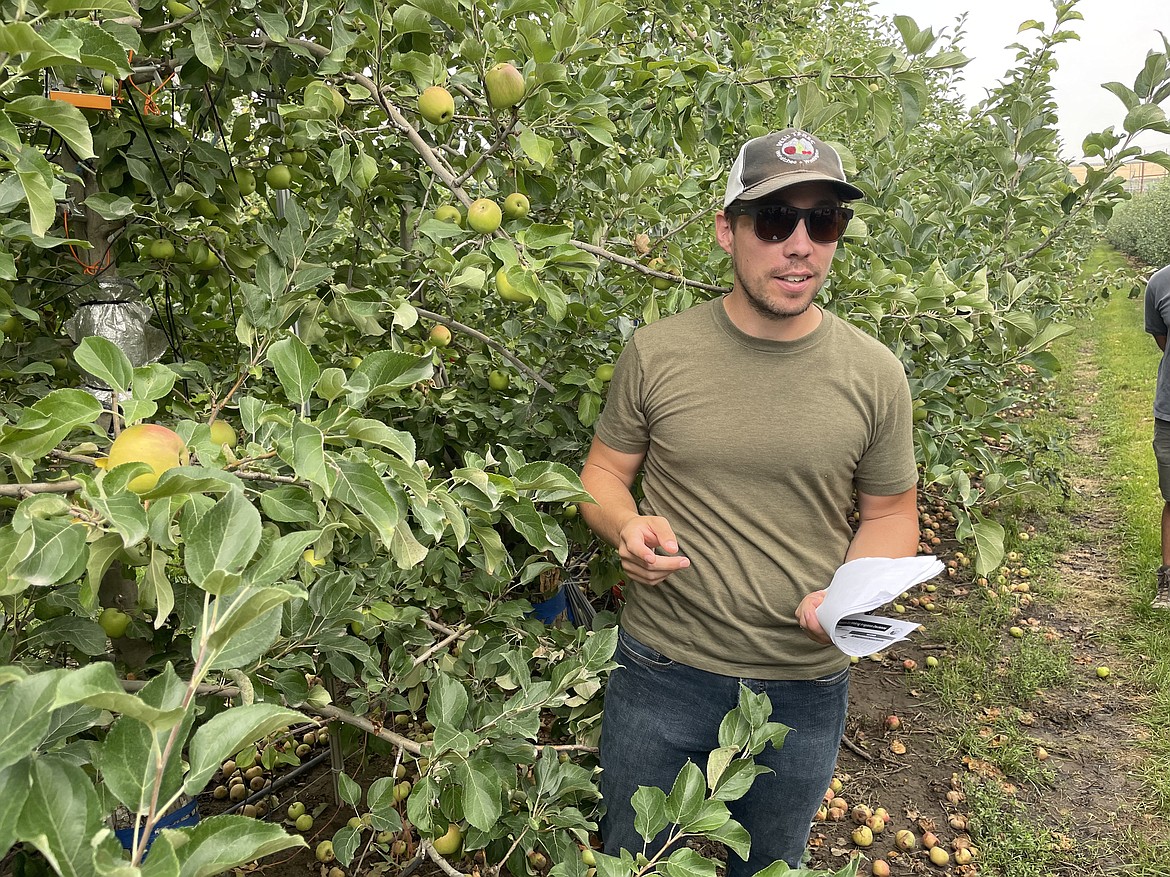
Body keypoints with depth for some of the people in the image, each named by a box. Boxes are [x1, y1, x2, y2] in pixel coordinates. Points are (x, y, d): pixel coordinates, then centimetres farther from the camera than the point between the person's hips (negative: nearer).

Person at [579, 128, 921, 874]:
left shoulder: (874, 373, -7)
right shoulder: (657, 351, -10)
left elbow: (890, 513, 3)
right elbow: (603, 475, 1)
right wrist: (627, 526, -21)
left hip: (806, 691, 1)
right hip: (661, 677, 0)